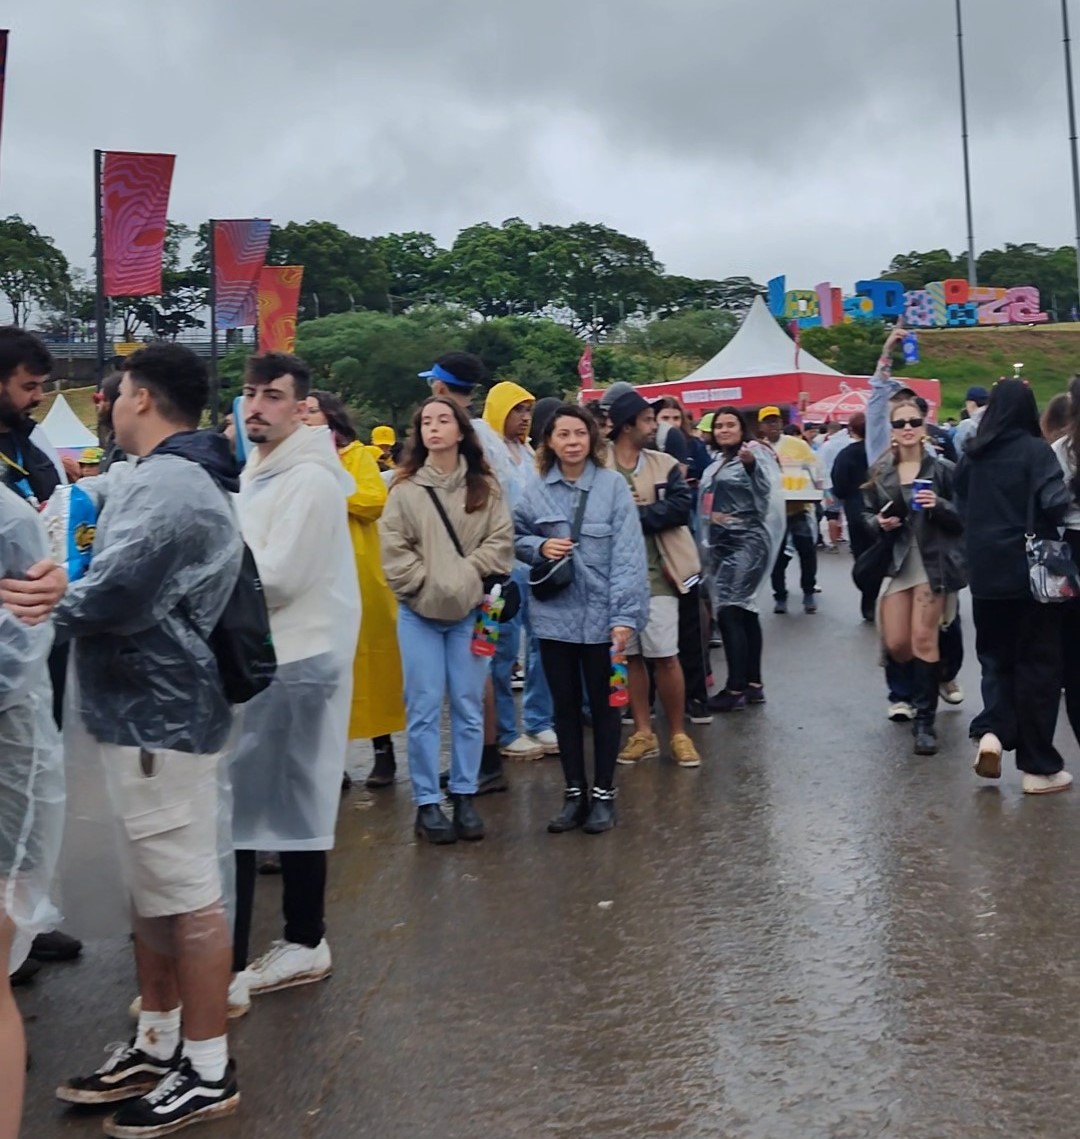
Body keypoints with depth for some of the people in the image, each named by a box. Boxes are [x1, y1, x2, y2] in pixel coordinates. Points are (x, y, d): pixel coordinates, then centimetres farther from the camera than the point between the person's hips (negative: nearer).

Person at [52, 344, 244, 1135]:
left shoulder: (165, 485, -19)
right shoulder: (184, 478, 17)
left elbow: (110, 597, -26)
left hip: (159, 714, -11)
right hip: (151, 707, 11)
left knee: (187, 892, 0)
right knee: (154, 888, 18)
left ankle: (208, 1071, 13)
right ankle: (157, 1046, 31)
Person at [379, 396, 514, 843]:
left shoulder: (485, 486, 4)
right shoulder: (405, 487, 0)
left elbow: (500, 540, -1)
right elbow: (393, 547, -3)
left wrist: (466, 577, -10)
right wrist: (425, 584, -10)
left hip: (469, 610, 1)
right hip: (419, 611, -1)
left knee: (468, 706, 7)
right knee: (424, 707, 1)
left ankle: (464, 796, 19)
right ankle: (426, 802, 10)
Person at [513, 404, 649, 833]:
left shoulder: (613, 485, -6)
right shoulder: (535, 490, 2)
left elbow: (628, 553, -11)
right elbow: (513, 537, 12)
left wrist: (626, 614, -18)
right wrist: (538, 546, -9)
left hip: (601, 615, -3)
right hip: (555, 614, 3)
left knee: (603, 704, 9)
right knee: (565, 705, 12)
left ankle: (603, 793, 22)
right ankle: (574, 792, 24)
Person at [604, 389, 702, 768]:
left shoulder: (664, 464, 6)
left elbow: (681, 506, -9)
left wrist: (637, 514, -15)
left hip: (655, 571, 0)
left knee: (665, 655, 0)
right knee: (628, 655, 9)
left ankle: (678, 734, 13)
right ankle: (643, 733, 20)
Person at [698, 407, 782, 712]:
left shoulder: (754, 454, -9)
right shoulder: (716, 465, 16)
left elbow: (765, 491, -27)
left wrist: (751, 465, -44)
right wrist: (706, 545, 22)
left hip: (745, 543, -8)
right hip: (721, 545, 8)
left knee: (728, 611, -12)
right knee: (744, 610, 10)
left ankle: (735, 689, -8)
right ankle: (753, 684, 15)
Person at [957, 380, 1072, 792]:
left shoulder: (971, 454, 5)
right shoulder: (1035, 450, -10)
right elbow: (1056, 504, -20)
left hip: (985, 574, 4)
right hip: (1031, 571, -4)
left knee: (996, 656, 18)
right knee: (1037, 663, 6)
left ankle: (992, 731, -6)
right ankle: (1038, 766, 11)